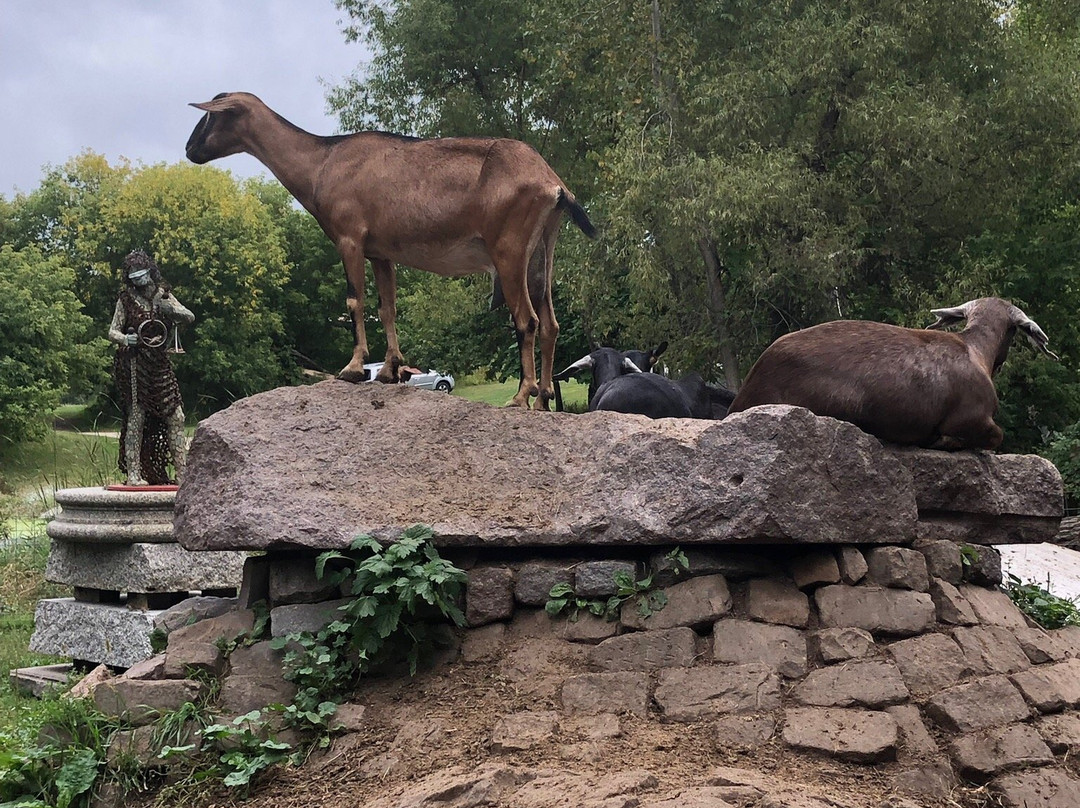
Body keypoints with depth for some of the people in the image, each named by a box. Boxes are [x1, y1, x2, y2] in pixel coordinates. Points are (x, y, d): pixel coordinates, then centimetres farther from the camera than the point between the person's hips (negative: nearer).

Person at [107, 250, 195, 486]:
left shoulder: (163, 295, 10)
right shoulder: (126, 299, 0)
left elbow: (190, 317, 6)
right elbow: (112, 332, 0)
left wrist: (172, 310, -13)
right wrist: (125, 338, -21)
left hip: (160, 364, 4)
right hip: (134, 364, -4)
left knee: (175, 417, 1)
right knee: (136, 417, -7)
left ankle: (183, 472, 6)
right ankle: (133, 474, -3)